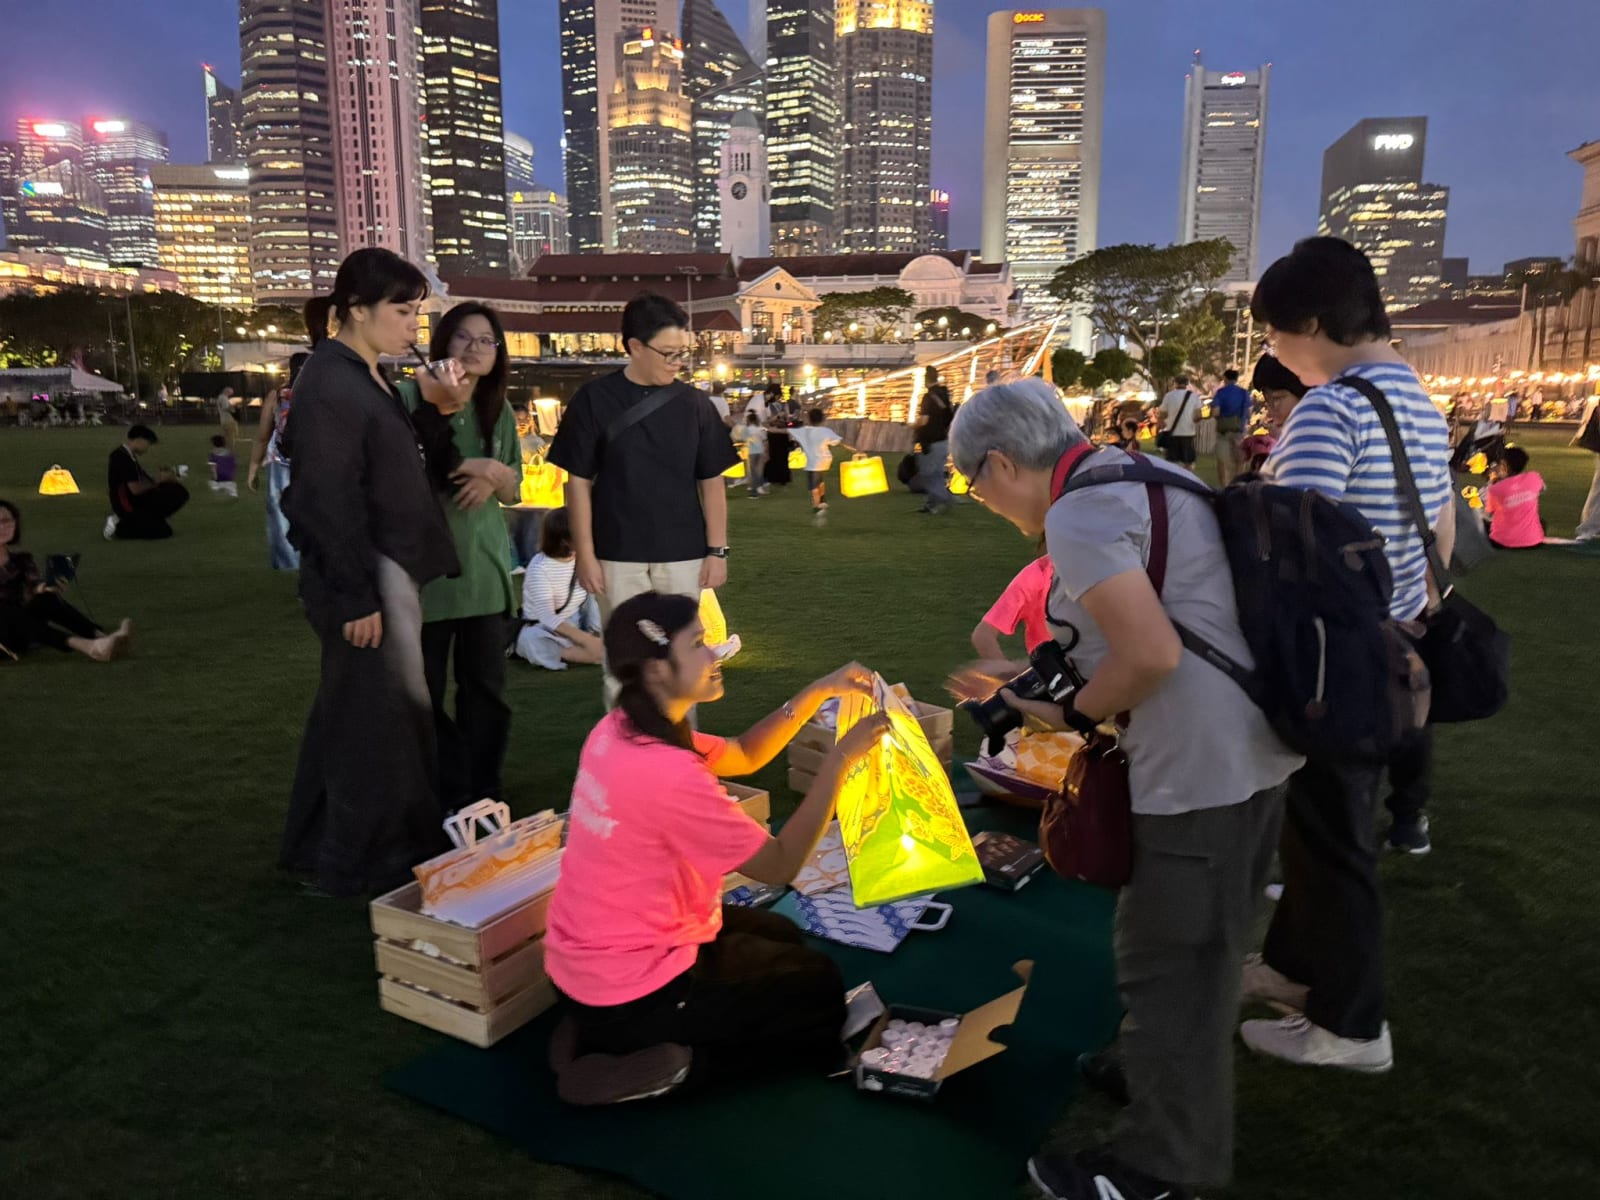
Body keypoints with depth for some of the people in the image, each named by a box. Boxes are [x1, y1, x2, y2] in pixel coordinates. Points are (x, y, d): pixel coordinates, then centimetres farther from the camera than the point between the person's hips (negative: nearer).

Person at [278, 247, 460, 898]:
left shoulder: (369, 377, 13)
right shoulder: (330, 384, -17)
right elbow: (329, 499, -21)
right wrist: (357, 597, -20)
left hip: (387, 569, 10)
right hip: (362, 576, -10)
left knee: (347, 713, 19)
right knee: (378, 718, 0)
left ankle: (317, 844, 34)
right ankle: (363, 862, 16)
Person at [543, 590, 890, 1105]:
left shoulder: (620, 731, -4)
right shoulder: (667, 773, -32)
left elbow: (743, 756, 7)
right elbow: (780, 864, -22)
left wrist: (821, 691, -4)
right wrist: (841, 756, -21)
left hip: (590, 957, 8)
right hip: (630, 987, -8)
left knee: (781, 938, 27)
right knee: (820, 988, 12)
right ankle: (667, 1064, 4)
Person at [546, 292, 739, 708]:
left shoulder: (693, 403, 3)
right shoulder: (595, 400, -4)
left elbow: (711, 481, 6)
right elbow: (579, 482, -1)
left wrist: (717, 550, 2)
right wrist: (585, 554, -5)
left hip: (683, 556, 2)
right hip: (618, 557, -2)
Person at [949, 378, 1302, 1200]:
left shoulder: (1078, 514, -17)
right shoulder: (1136, 473, 13)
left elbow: (1151, 654, -25)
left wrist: (1075, 716, -8)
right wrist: (1063, 681, 15)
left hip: (1200, 762, -10)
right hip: (1252, 742, 10)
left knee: (1168, 960, 4)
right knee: (1203, 943, 25)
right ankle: (1175, 1073, 44)